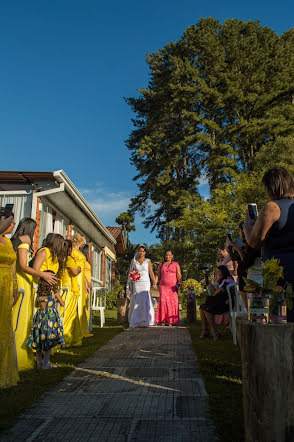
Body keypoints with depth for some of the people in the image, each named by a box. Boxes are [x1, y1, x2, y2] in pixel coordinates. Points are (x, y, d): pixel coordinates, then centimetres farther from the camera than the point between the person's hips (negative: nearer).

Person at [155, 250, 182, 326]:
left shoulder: (176, 264, 8)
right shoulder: (161, 265, 15)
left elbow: (179, 276, 1)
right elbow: (158, 276, 15)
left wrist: (179, 283, -15)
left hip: (172, 287, -1)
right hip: (163, 286, 1)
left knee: (173, 302, -6)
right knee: (163, 301, -13)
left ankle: (171, 320, -1)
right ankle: (162, 319, -10)